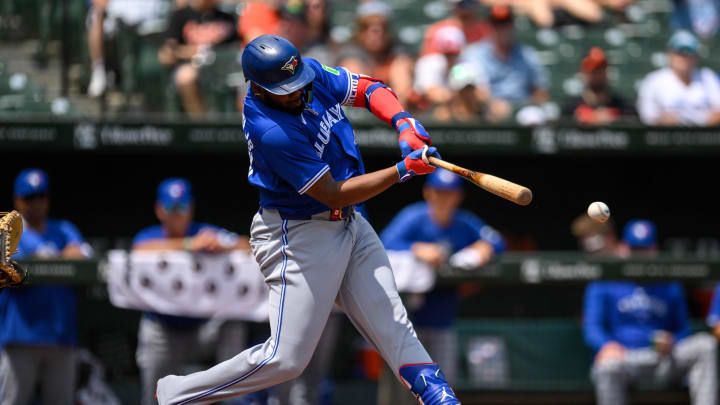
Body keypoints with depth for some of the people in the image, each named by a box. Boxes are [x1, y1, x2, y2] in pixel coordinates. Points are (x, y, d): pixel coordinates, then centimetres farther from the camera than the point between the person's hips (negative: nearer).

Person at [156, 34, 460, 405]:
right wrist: (403, 171, -25)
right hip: (297, 234, -8)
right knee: (285, 359, -7)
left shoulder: (312, 73, -5)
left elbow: (370, 90, 8)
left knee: (394, 328, 4)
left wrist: (404, 125, -11)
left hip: (349, 224, 8)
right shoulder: (271, 133, -28)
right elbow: (334, 193, -24)